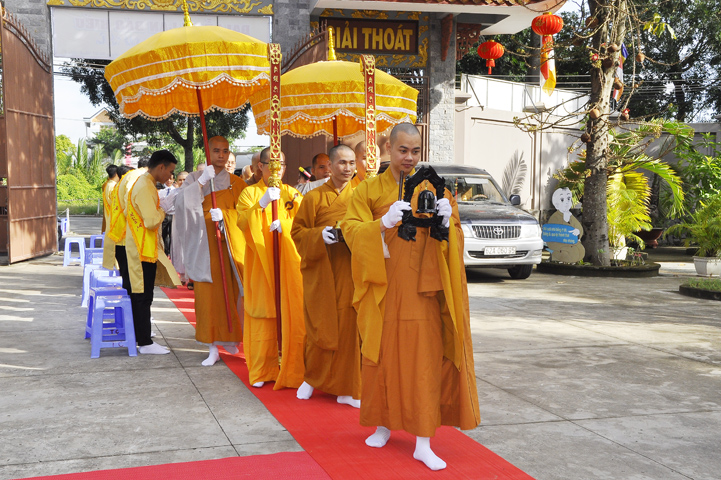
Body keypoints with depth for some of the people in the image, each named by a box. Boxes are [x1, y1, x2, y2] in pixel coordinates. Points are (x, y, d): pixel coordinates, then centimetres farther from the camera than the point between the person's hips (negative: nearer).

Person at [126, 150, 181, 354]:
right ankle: (145, 343, -1)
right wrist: (163, 209, -7)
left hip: (141, 248, 10)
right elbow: (152, 221, -25)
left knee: (140, 295, 13)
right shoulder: (146, 188, -18)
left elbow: (127, 212, 21)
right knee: (143, 296, -6)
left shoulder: (142, 183, 14)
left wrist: (158, 209, 14)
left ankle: (141, 337, 20)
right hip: (144, 249, -10)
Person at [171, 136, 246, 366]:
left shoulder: (236, 183, 10)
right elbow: (181, 202, -6)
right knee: (207, 294, -3)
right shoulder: (195, 179, 9)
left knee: (232, 292, -3)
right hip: (205, 245, 0)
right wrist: (201, 182, -15)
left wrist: (224, 215, -14)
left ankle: (230, 339, 15)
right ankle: (213, 348, 3)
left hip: (231, 244, 1)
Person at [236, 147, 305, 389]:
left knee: (290, 313, -4)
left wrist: (284, 224, -18)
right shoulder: (249, 193, 7)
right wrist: (262, 203, -22)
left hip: (288, 262, 1)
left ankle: (291, 367, 4)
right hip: (260, 261, -1)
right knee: (263, 314, -2)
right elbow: (242, 223, -9)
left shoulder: (291, 193, 12)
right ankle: (263, 369, 8)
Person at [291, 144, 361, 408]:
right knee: (320, 327, 4)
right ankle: (313, 378, 25)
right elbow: (298, 231, 3)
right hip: (320, 271, -1)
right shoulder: (314, 197, 4)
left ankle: (347, 388, 10)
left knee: (349, 327, 0)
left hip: (351, 270, 1)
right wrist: (320, 236, -14)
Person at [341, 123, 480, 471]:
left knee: (424, 360, -2)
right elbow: (350, 229, -5)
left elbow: (455, 237, 7)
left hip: (422, 289, 0)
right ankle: (384, 424, 26)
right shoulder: (369, 189, 7)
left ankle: (423, 442, 3)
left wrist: (446, 222, -15)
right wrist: (383, 223, -21)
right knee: (383, 355, 6)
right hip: (384, 288, 0)